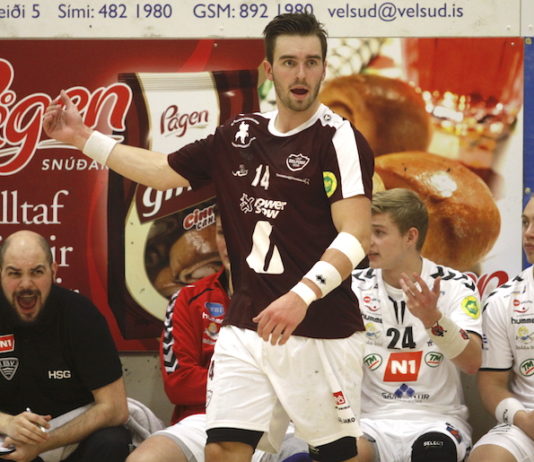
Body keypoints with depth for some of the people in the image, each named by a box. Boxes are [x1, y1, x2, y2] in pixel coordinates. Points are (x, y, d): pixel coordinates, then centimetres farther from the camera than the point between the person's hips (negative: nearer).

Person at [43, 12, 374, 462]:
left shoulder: (339, 138, -7)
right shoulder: (240, 134, 11)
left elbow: (355, 237, -17)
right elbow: (166, 171, 23)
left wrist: (302, 295, -30)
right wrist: (84, 138, 22)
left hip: (320, 335, -5)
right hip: (245, 327, 5)